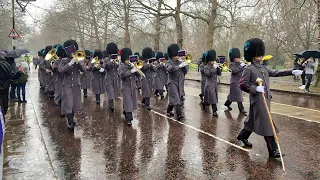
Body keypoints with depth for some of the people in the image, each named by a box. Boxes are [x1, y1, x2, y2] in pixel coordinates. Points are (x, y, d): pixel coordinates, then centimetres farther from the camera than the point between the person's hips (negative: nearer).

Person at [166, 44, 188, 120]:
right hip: (173, 83, -6)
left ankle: (169, 111, 30)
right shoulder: (169, 63, -5)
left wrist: (183, 63, -8)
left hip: (180, 83, 6)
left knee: (176, 98, 13)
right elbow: (170, 69, -27)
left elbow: (185, 71, 4)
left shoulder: (180, 62, 11)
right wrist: (180, 66, -36)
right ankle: (179, 114, -15)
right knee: (176, 99, -13)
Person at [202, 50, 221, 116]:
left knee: (214, 98, 14)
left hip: (215, 84, 7)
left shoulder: (215, 67, 11)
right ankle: (214, 111, 2)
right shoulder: (206, 67, -9)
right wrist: (214, 68, -22)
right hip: (209, 85, -7)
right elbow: (208, 74, -24)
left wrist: (217, 68, -9)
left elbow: (219, 73, 4)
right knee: (213, 98, -8)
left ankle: (204, 104, 35)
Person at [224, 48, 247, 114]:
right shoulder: (231, 65, -7)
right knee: (238, 95, -7)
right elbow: (234, 71, -23)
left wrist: (244, 66, -11)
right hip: (235, 81, -6)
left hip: (240, 81, 6)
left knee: (233, 94, 16)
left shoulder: (240, 64, 11)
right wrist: (241, 66, -22)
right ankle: (241, 109, -4)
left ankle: (227, 103, 35)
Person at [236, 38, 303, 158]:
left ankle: (242, 137, 36)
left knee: (253, 121, 18)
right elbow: (242, 85, -12)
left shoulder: (264, 68, 14)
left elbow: (276, 73, 11)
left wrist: (292, 72, 1)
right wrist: (255, 88, -23)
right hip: (257, 100, -8)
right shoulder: (249, 69, -9)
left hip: (265, 99, 8)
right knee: (267, 124, -6)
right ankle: (273, 150, 1)